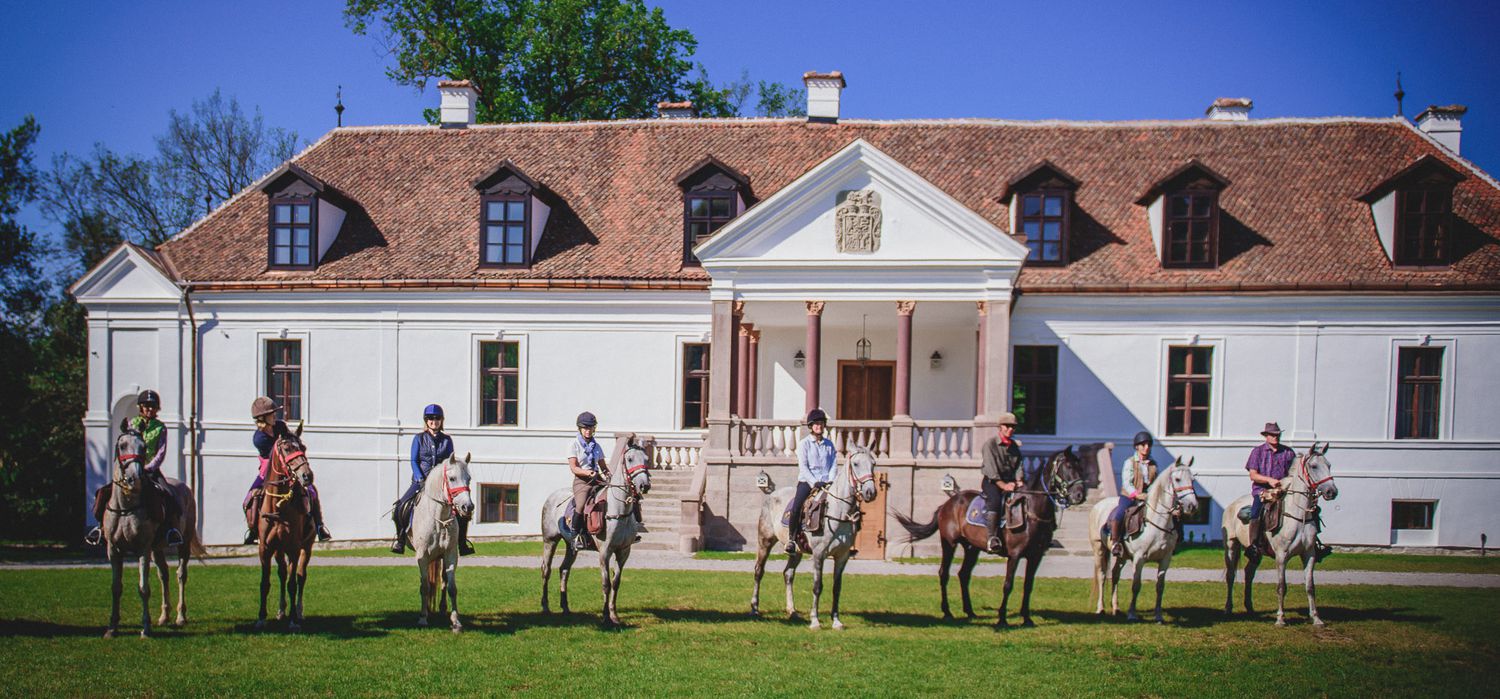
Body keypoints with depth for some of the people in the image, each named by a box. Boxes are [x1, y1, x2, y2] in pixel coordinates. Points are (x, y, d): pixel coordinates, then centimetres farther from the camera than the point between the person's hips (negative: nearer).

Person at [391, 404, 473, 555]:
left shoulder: (447, 440, 8)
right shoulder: (419, 438, 5)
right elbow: (414, 461, 0)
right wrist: (421, 479, -13)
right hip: (421, 480, -1)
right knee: (400, 507, -20)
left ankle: (462, 542, -3)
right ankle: (400, 539, 0)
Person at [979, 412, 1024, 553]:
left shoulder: (1015, 446, 14)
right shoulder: (990, 443, -6)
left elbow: (1018, 466, 14)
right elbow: (991, 469, -14)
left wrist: (1018, 481, -6)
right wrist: (1003, 485, -22)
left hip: (1010, 480, 6)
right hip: (991, 480, -6)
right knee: (995, 500, -34)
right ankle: (992, 536, -36)